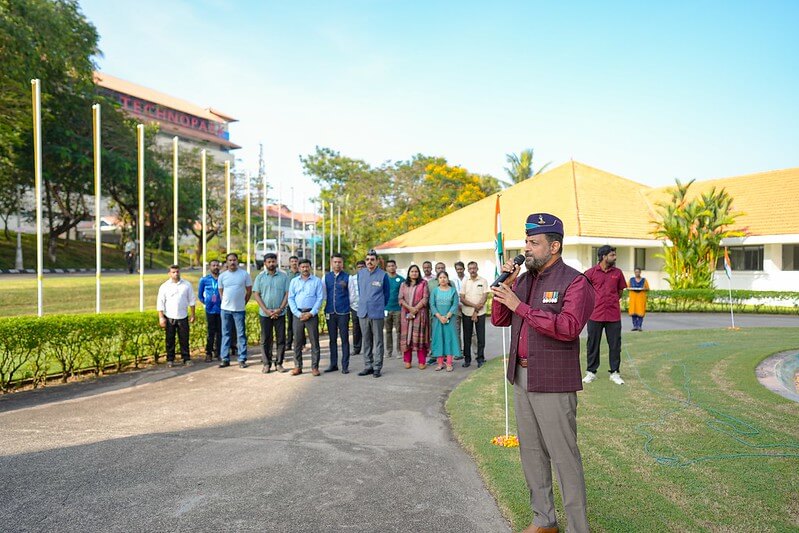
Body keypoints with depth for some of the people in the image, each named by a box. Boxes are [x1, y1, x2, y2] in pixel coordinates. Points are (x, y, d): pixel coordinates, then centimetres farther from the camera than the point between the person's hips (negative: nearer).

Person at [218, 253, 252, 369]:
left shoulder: (244, 274, -2)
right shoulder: (222, 276, 4)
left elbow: (249, 291, 4)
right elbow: (221, 292, 14)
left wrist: (243, 303, 5)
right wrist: (227, 302, 10)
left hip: (239, 309, -2)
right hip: (225, 309, 2)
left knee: (241, 335, 2)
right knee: (226, 334, 8)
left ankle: (242, 359, 8)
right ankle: (225, 359, 15)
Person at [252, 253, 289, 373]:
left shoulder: (283, 276, 2)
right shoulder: (260, 277, 3)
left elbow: (287, 294, -1)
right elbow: (256, 294, 0)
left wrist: (280, 309, -11)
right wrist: (266, 310, -10)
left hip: (280, 313, 0)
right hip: (264, 313, 0)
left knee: (281, 339, 2)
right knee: (265, 340, 5)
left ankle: (279, 363, 12)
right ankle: (266, 364, 14)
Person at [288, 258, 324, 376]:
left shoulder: (317, 281, 3)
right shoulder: (294, 281, 10)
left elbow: (320, 298, -2)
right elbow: (291, 299, 5)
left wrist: (311, 313, -10)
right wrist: (298, 313, -6)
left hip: (312, 314, -2)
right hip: (298, 314, 2)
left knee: (314, 341, -1)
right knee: (297, 341, 4)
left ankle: (315, 367, 5)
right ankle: (297, 366, 12)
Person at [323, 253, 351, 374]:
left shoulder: (347, 277, -1)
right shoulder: (326, 277, 7)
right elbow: (323, 294, 12)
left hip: (343, 312, -3)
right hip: (330, 312, 3)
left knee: (344, 339, 1)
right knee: (332, 339, 11)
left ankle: (345, 365, 8)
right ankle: (333, 364, 21)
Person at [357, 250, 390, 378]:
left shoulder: (383, 275, -5)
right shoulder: (360, 273, 7)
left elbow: (386, 294, 6)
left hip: (377, 313, -4)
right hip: (363, 313, 4)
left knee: (378, 341, 2)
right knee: (366, 341, 11)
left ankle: (377, 367, 8)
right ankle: (368, 366, 19)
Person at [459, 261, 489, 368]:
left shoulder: (483, 281, 1)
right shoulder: (464, 282, 5)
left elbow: (484, 298, -5)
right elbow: (462, 299, -1)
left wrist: (476, 311, -11)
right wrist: (474, 305, -14)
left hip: (480, 313, -1)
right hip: (467, 314, 2)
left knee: (481, 337, 2)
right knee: (467, 337, 6)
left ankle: (480, 359, 11)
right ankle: (467, 359, 15)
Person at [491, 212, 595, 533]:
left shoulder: (575, 283, -11)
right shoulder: (523, 279, 10)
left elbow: (569, 327, -26)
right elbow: (499, 320, 11)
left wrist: (520, 306, -24)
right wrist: (505, 285, -3)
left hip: (553, 383, -7)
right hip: (521, 377, 8)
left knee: (564, 456, 0)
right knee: (531, 452, 17)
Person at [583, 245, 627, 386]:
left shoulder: (618, 273, 5)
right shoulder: (591, 272, -4)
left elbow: (620, 291, 17)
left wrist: (611, 302, 12)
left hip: (614, 315, 2)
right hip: (595, 315, -2)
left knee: (615, 345, 6)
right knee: (593, 344, 7)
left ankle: (615, 373, 18)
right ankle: (591, 372, 18)